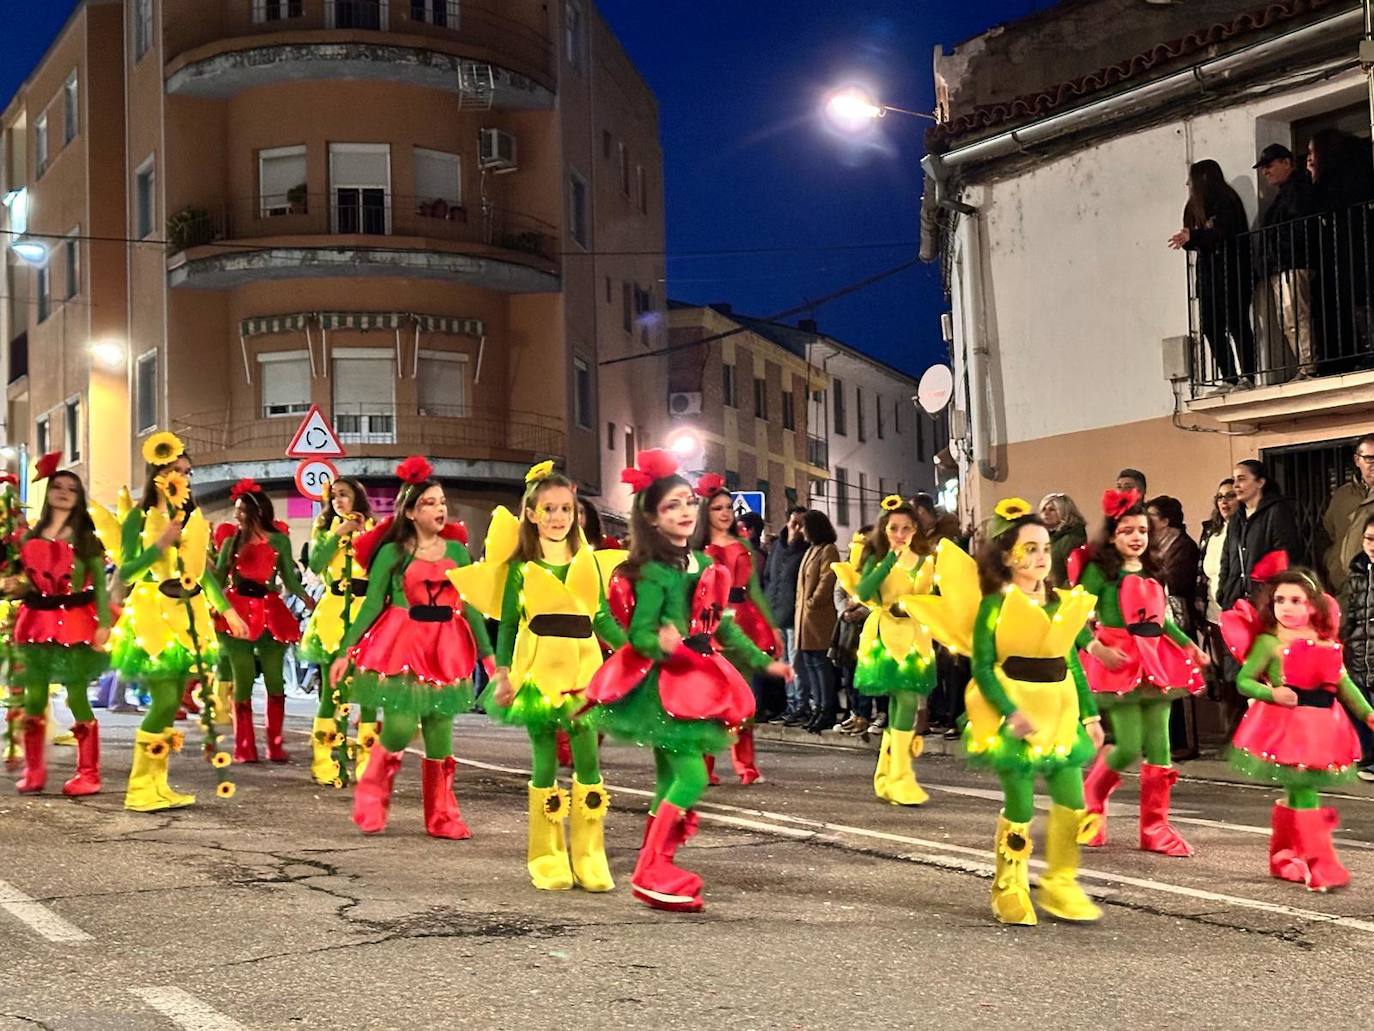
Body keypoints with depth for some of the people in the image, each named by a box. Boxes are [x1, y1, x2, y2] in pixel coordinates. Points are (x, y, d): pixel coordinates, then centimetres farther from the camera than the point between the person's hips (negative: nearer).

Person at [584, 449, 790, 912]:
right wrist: (662, 644, -38)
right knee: (691, 777, -14)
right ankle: (650, 873, -8)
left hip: (697, 682, 8)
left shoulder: (704, 564, 12)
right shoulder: (653, 572, -12)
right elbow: (639, 633, -16)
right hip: (664, 683, -8)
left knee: (671, 782, 9)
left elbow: (723, 626, 19)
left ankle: (657, 873, 14)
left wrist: (764, 662, 23)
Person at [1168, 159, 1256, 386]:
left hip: (1229, 271, -8)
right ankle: (1229, 379, 0)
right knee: (1211, 326, 0)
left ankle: (1248, 375, -10)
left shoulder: (1224, 201, -5)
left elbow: (1226, 233, -19)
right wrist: (1187, 240, -1)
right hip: (1209, 273, 8)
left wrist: (1193, 236, -29)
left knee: (1236, 324, -9)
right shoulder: (1199, 206, 20)